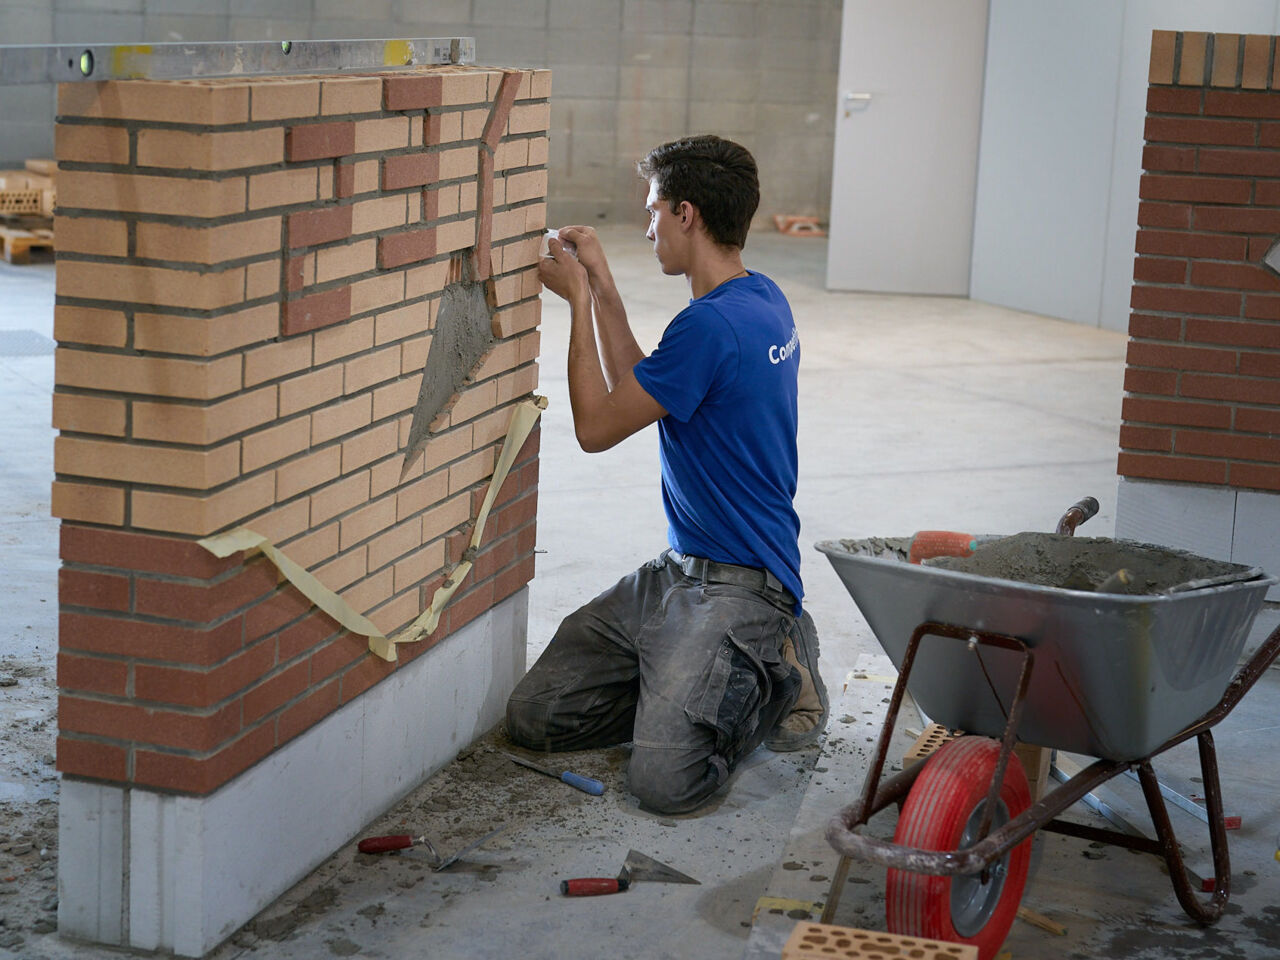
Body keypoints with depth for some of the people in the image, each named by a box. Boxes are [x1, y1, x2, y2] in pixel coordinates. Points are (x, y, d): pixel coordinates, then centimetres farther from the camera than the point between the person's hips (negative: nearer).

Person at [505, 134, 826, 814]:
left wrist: (580, 300, -5)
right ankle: (710, 681, 16)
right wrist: (601, 287, 13)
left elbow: (595, 426, -13)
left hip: (736, 584, -9)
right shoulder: (761, 299, 8)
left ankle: (775, 681, 2)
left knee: (663, 780, -25)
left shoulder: (711, 325, -23)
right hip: (678, 571, 9)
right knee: (534, 716, 3)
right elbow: (639, 389, 18)